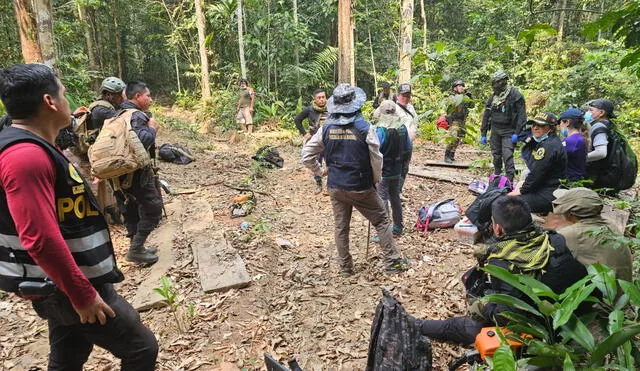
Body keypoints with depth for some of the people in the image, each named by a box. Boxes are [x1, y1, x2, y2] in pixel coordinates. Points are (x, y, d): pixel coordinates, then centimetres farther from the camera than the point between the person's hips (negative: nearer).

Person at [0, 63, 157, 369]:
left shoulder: (30, 148, 9)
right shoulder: (27, 156, -25)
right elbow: (40, 239, -30)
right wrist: (82, 294, -24)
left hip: (60, 284, 10)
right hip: (67, 286, -10)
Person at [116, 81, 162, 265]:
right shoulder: (137, 115, -15)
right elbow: (142, 140, -31)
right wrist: (152, 128, -14)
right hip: (137, 172, -10)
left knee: (132, 210, 17)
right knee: (153, 209, -2)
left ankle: (136, 248, 27)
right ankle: (136, 250, 1)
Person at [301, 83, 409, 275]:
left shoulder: (326, 128, -4)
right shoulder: (365, 128, -14)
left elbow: (306, 155, -1)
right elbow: (376, 159, -11)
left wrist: (320, 171, 12)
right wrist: (376, 180, 5)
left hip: (336, 187, 4)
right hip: (361, 187, -3)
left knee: (341, 227, 15)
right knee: (382, 221, 13)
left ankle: (345, 266, 27)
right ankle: (392, 261, 17)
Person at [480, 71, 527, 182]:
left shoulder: (515, 95, -8)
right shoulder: (493, 97, 8)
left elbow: (521, 115, -11)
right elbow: (486, 116, 13)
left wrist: (517, 133, -17)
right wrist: (483, 134, 11)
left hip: (508, 132, -5)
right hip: (495, 130, 5)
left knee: (507, 156, -14)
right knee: (496, 156, 10)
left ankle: (510, 181, -12)